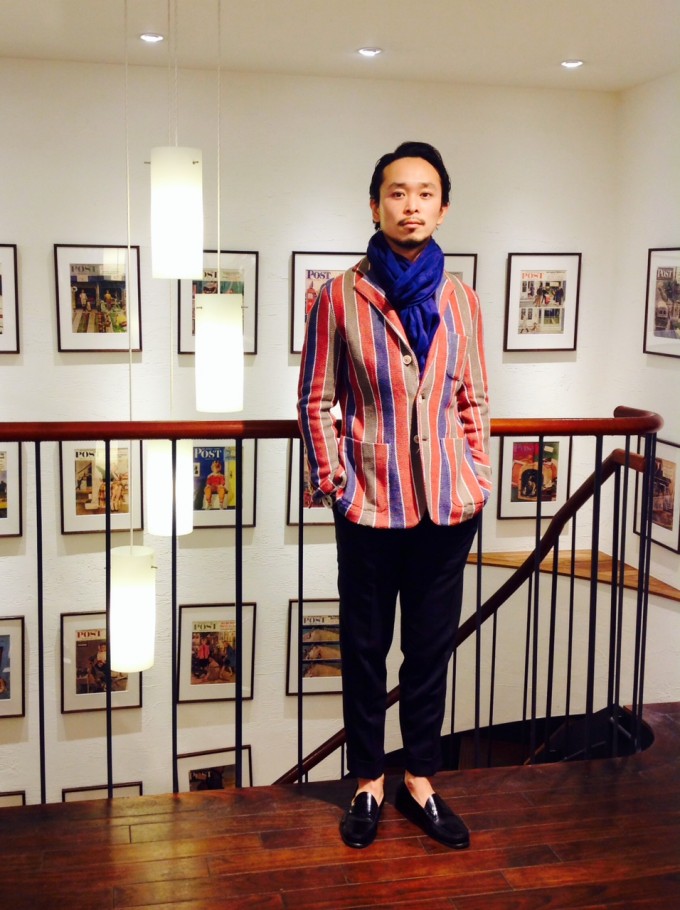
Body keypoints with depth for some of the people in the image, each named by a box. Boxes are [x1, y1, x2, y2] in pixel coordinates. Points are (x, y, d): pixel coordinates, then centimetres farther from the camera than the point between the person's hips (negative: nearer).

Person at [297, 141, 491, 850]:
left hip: (448, 505, 3)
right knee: (365, 648, 10)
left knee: (431, 646, 13)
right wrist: (335, 484, -7)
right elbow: (314, 401, -2)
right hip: (370, 505, -2)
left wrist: (477, 480, 4)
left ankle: (420, 779, 29)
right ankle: (369, 783, 27)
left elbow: (473, 399, 10)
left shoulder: (459, 299, 4)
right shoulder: (339, 297, -5)